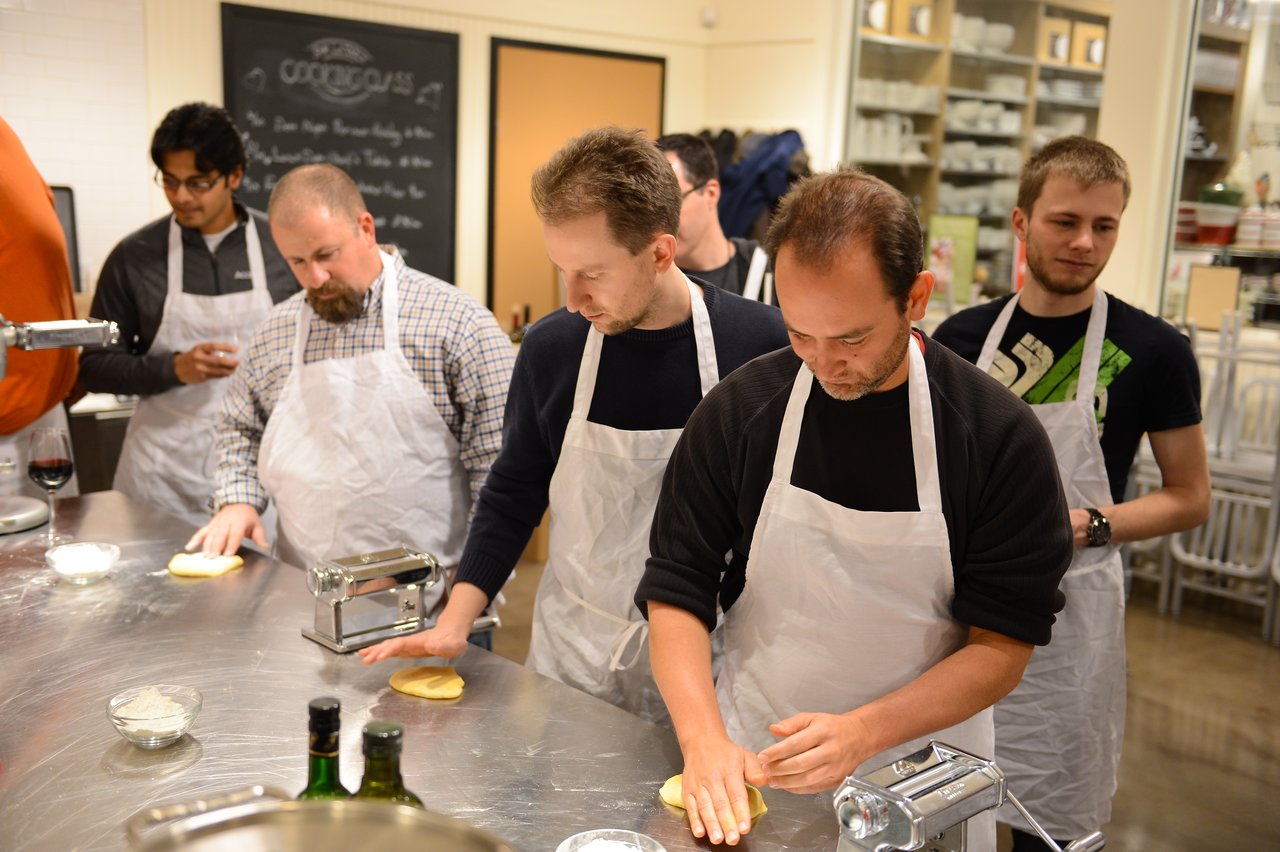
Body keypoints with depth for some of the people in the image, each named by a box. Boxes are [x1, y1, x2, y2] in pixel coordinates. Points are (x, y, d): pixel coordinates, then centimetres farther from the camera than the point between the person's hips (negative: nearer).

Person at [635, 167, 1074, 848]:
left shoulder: (1000, 436, -14)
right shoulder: (738, 410, -10)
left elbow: (1003, 646, -12)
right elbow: (675, 592, -7)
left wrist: (864, 732, -25)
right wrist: (704, 739, -21)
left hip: (922, 781, -1)